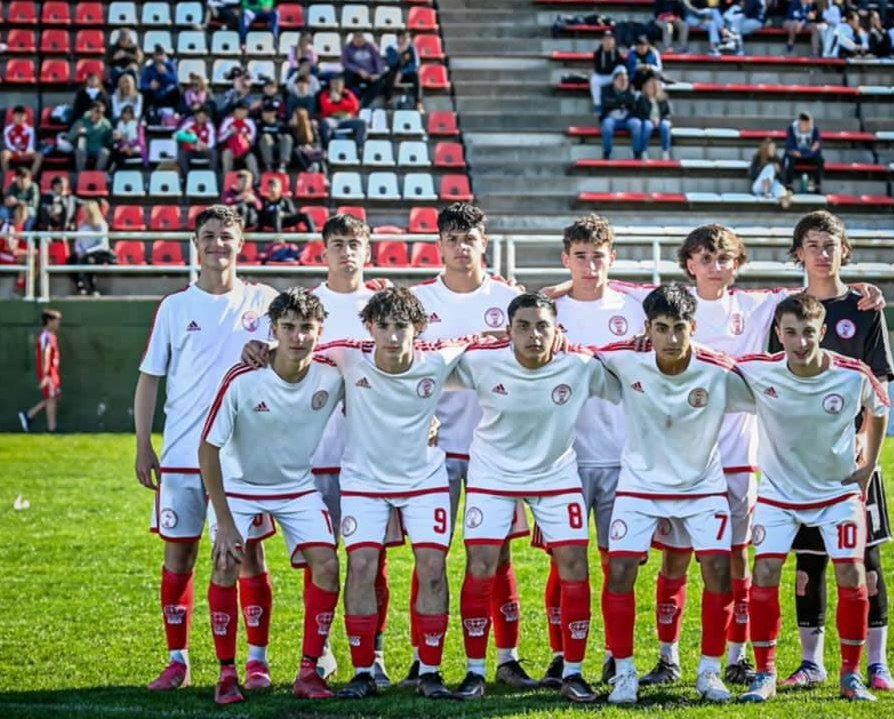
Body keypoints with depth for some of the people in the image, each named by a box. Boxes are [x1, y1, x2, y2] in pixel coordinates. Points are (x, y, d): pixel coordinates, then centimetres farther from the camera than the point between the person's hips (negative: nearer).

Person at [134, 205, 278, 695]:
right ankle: (177, 661, 13)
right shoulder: (175, 307, 5)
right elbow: (149, 378, 7)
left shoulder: (263, 302, 3)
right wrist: (143, 446, 1)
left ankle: (257, 660, 9)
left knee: (248, 554, 1)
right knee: (178, 554, 4)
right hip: (181, 453, 1)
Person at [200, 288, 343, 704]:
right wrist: (224, 522, -20)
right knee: (225, 565, -19)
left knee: (326, 564, -14)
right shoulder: (242, 381, -27)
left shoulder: (332, 377, -19)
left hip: (299, 488, 2)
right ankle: (227, 673, -5)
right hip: (240, 485, -2)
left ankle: (309, 671, -2)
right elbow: (208, 449, -19)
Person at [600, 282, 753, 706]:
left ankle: (710, 671, 5)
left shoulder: (720, 373, -21)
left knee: (718, 570, -11)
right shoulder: (624, 360, -18)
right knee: (619, 572, -11)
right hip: (640, 483, 0)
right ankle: (624, 672, 3)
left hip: (702, 485, 0)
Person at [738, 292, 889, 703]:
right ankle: (765, 675, 0)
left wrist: (869, 465, 5)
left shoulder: (854, 376, -19)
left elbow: (878, 411, 4)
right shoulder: (757, 372, -20)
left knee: (851, 575, -9)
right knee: (764, 573, -11)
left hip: (838, 490, 0)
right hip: (777, 491, 0)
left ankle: (851, 675, 6)